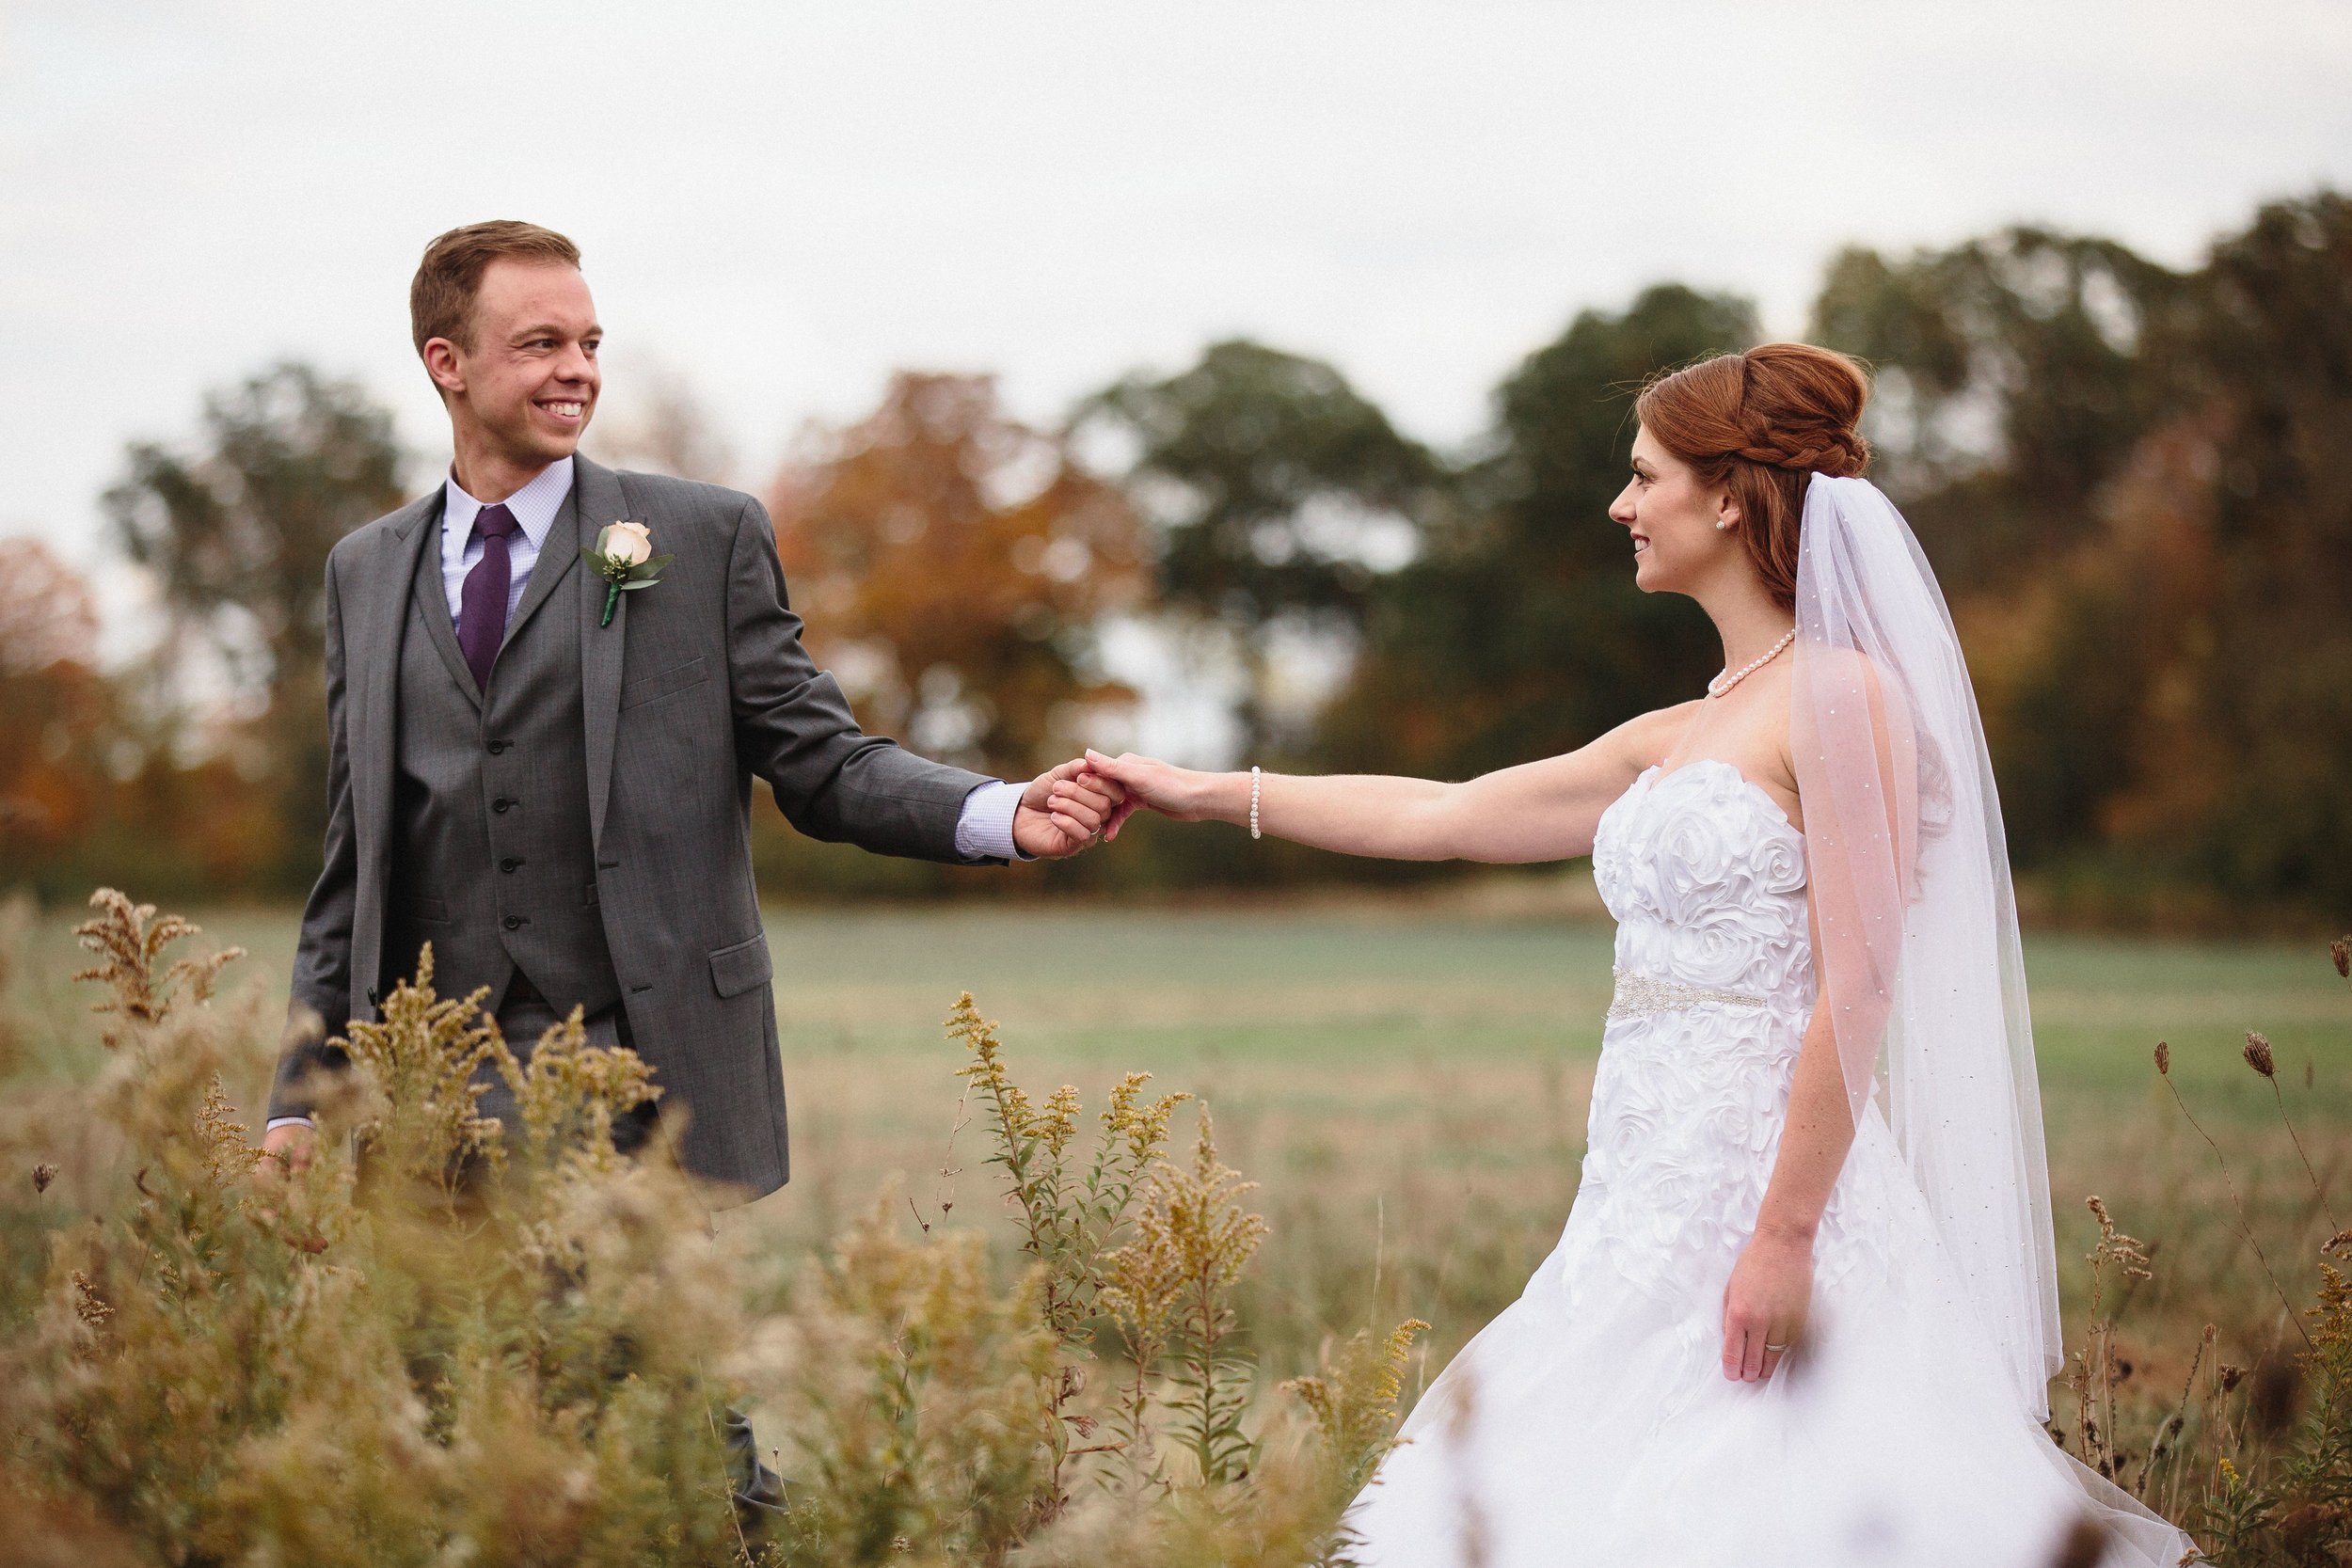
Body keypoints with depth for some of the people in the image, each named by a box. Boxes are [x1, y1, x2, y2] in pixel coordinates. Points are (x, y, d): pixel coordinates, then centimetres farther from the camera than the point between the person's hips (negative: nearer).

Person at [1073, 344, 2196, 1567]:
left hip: (1765, 1178, -8)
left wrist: (1784, 1235, -19)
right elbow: (1440, 816, 22)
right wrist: (1198, 794, 22)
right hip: (1651, 1193, 8)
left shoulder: (1841, 695, -8)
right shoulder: (1676, 739, 17)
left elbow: (1858, 986, -15)